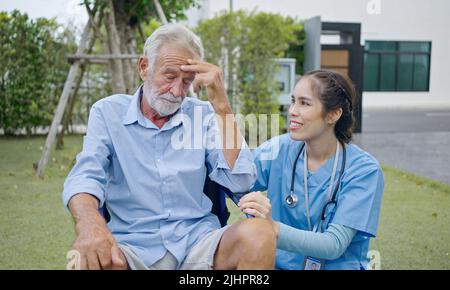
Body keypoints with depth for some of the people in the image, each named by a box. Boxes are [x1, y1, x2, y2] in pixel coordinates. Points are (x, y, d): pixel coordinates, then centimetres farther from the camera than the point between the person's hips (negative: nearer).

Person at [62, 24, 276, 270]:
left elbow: (240, 181, -6)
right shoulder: (108, 112, 3)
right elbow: (86, 176, -12)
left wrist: (220, 104, -13)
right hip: (134, 247, -1)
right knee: (86, 257, -35)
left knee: (259, 233, -28)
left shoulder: (203, 115, 6)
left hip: (198, 241, 2)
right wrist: (89, 224, -35)